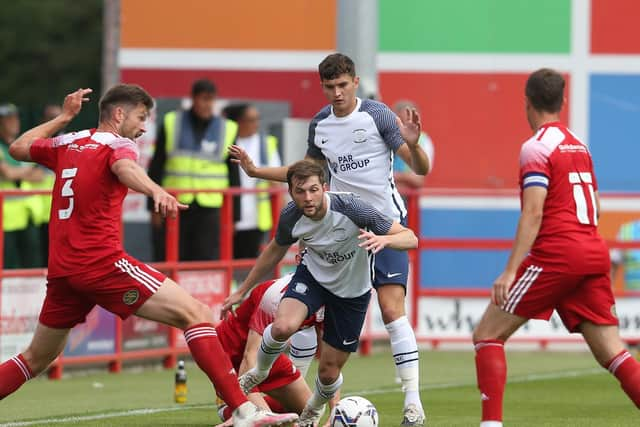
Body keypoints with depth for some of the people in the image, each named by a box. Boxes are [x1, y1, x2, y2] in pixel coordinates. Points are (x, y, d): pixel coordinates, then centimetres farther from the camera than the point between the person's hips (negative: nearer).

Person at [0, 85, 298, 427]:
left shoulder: (66, 145, 17)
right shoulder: (117, 144, -2)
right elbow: (125, 169, -27)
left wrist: (63, 118, 42)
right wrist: (156, 191, -48)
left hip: (61, 270, 8)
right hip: (102, 263, -8)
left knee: (38, 358, 24)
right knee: (196, 314, -11)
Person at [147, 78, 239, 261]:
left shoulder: (227, 130, 7)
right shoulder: (171, 124, 5)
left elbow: (233, 175, 10)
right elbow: (156, 168, 8)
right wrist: (154, 206, 3)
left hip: (210, 209, 0)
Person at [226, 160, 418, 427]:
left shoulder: (350, 208, -31)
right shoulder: (291, 217, -20)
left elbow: (410, 239, -28)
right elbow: (275, 250, 4)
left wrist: (383, 239, -50)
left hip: (352, 292, -1)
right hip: (312, 276, 1)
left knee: (329, 372, 3)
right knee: (283, 327, -31)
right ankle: (260, 372, 2)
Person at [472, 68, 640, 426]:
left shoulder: (537, 147, -6)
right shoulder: (580, 146, 16)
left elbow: (533, 213, -16)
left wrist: (510, 271, -19)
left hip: (555, 253, -7)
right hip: (594, 253, 7)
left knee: (488, 334, 1)